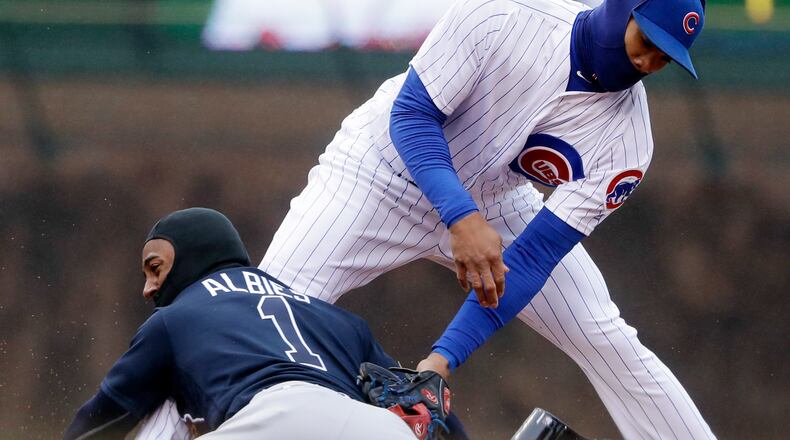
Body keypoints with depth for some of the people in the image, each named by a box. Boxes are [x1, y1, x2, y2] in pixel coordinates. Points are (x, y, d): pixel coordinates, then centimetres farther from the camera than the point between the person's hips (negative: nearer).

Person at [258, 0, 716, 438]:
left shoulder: (625, 140, -23)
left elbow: (533, 255, -24)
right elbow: (412, 113, -26)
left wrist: (446, 356, -33)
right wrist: (462, 219, -42)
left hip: (491, 205, 3)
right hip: (387, 167, -2)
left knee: (607, 342, -4)